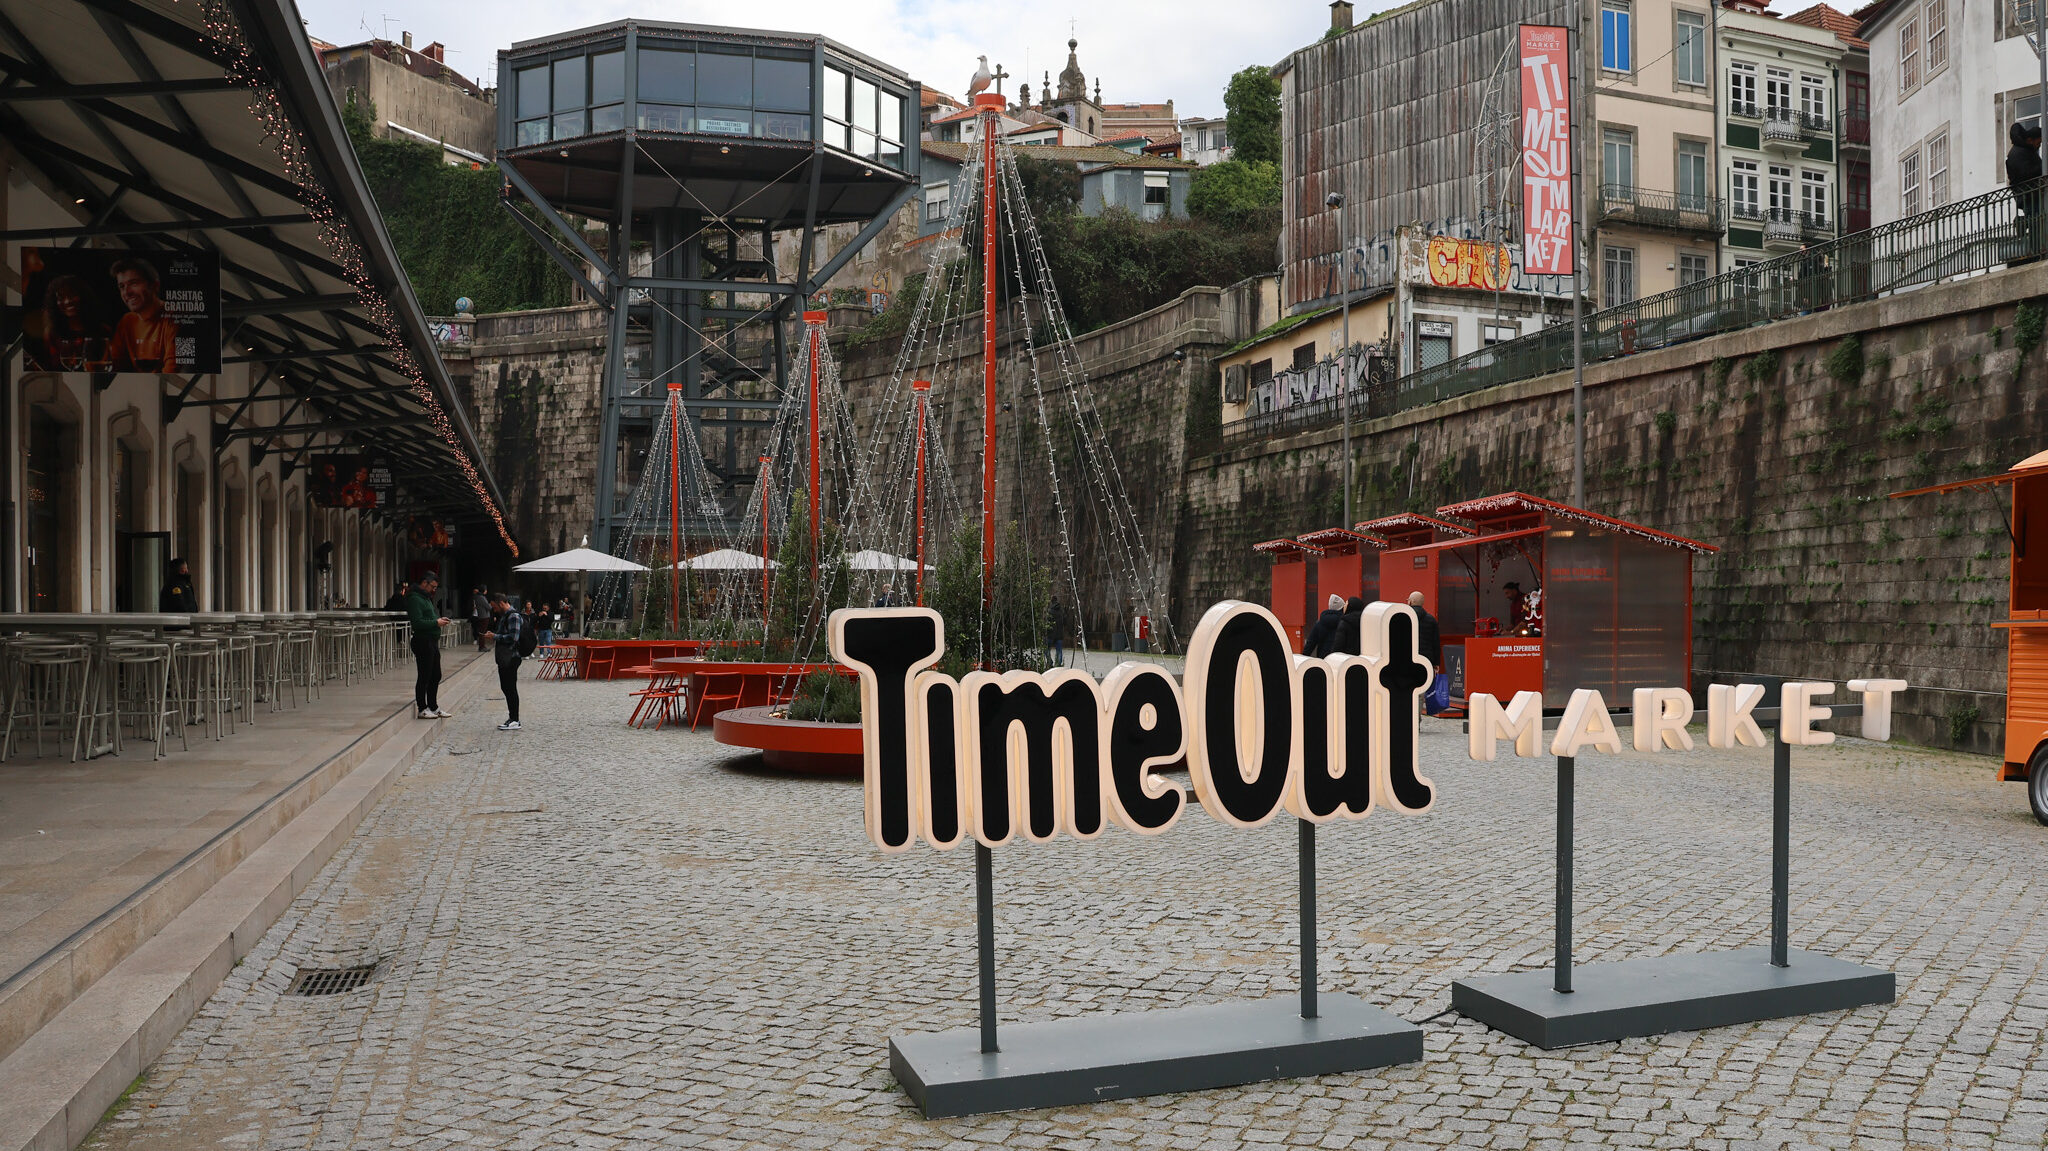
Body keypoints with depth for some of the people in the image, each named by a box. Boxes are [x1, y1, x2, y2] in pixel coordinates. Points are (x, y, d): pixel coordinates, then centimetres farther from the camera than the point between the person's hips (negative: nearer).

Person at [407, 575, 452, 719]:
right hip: (423, 641, -10)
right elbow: (417, 622, -21)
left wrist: (439, 619, 7)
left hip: (432, 642, 10)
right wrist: (436, 622, -16)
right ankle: (422, 709, 4)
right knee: (424, 676, -4)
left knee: (436, 676, 14)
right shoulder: (414, 599, -12)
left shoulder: (426, 598, 19)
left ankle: (433, 707, 22)